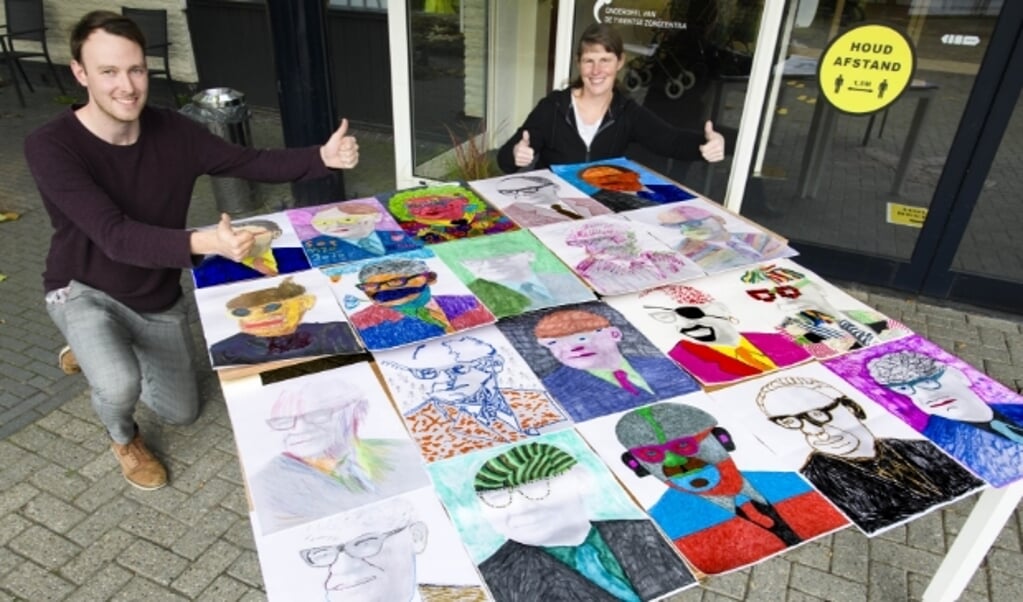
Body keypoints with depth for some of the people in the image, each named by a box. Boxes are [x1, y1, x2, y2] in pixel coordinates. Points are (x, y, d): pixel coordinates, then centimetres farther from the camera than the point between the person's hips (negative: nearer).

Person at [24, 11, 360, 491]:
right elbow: (116, 236, -38)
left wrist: (322, 158, -28)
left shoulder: (173, 132, -14)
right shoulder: (50, 147, -28)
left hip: (158, 298, 5)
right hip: (85, 292, -4)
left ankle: (103, 352, 43)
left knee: (182, 413, 16)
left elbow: (252, 163, -10)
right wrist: (203, 243, -56)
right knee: (121, 386, -34)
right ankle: (122, 438, 6)